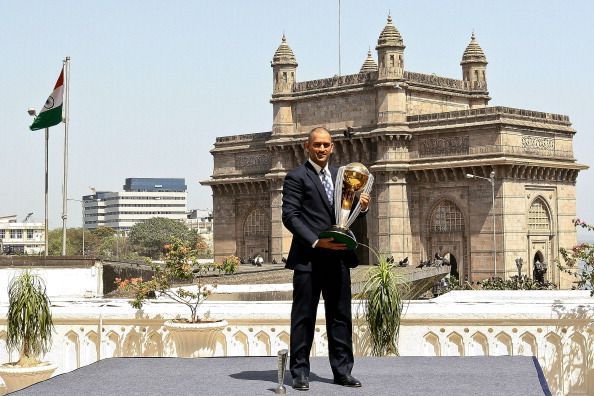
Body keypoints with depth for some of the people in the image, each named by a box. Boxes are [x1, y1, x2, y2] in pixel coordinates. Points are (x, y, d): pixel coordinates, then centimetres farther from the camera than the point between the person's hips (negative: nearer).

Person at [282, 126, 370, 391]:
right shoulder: (296, 177, -3)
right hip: (308, 258, -5)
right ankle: (300, 372, 9)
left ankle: (342, 371, 15)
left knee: (341, 316, 8)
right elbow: (290, 216, -10)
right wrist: (316, 241, -19)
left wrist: (362, 207, -1)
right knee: (303, 317, 2)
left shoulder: (340, 175, 16)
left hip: (338, 256, 5)